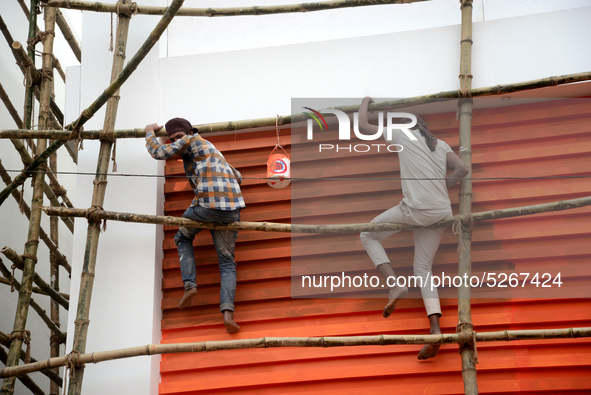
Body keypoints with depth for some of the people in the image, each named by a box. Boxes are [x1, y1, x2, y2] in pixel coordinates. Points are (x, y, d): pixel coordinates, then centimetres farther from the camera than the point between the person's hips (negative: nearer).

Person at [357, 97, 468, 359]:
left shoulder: (402, 134, 9)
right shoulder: (441, 145, 22)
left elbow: (363, 126, 12)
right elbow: (462, 169, 11)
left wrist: (365, 103, 30)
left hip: (416, 208, -6)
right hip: (441, 212, 6)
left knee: (369, 236, 17)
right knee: (422, 269, 12)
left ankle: (394, 284, -6)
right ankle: (435, 329, -8)